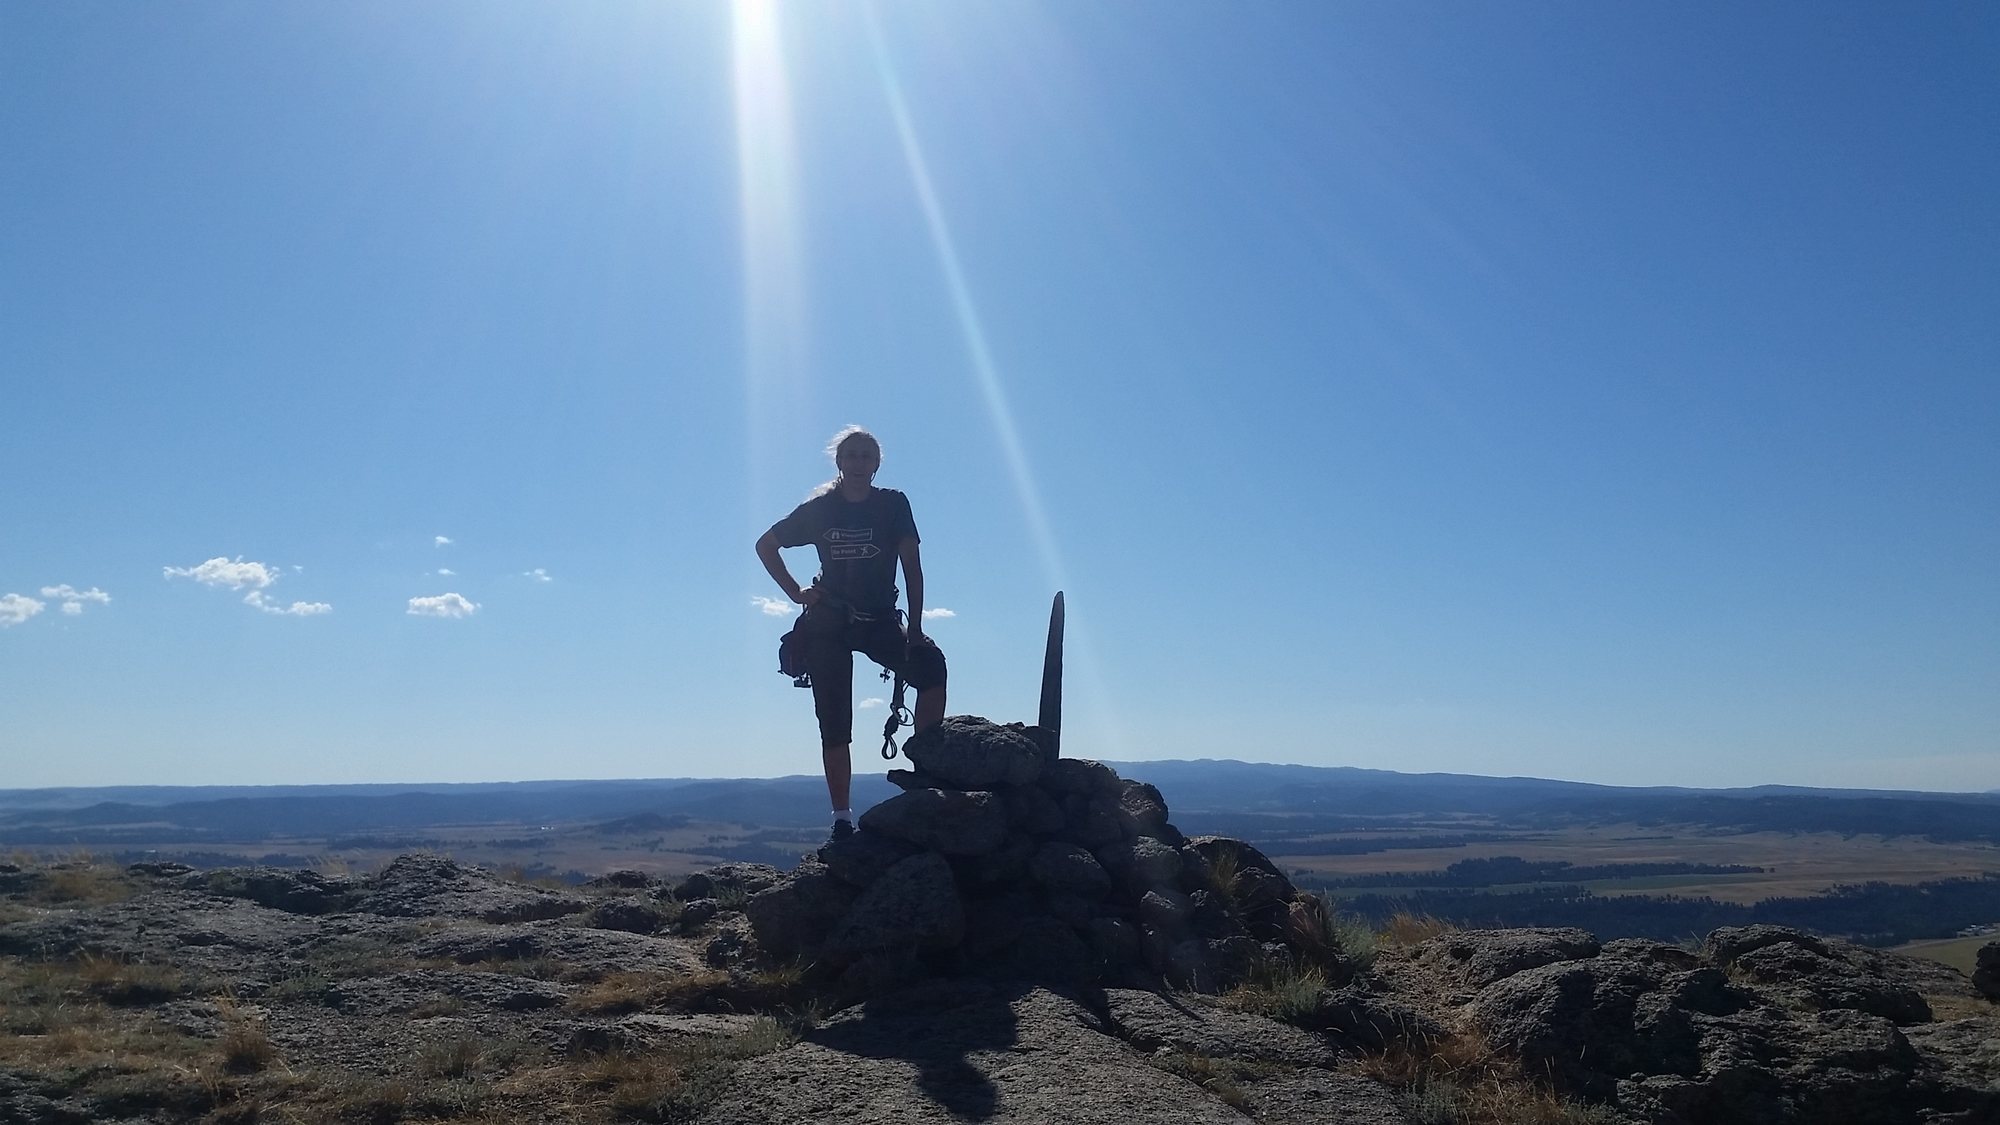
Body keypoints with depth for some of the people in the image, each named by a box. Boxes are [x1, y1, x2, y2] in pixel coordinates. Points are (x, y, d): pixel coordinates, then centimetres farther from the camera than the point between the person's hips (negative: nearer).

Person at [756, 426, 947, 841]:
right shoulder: (819, 509, 1)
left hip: (879, 619, -1)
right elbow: (766, 545, 13)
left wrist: (915, 627, -16)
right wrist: (796, 592, 3)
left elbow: (912, 566, -8)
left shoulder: (893, 504, -2)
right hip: (828, 624, 1)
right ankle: (841, 819, 8)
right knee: (834, 723, 0)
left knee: (931, 663, -29)